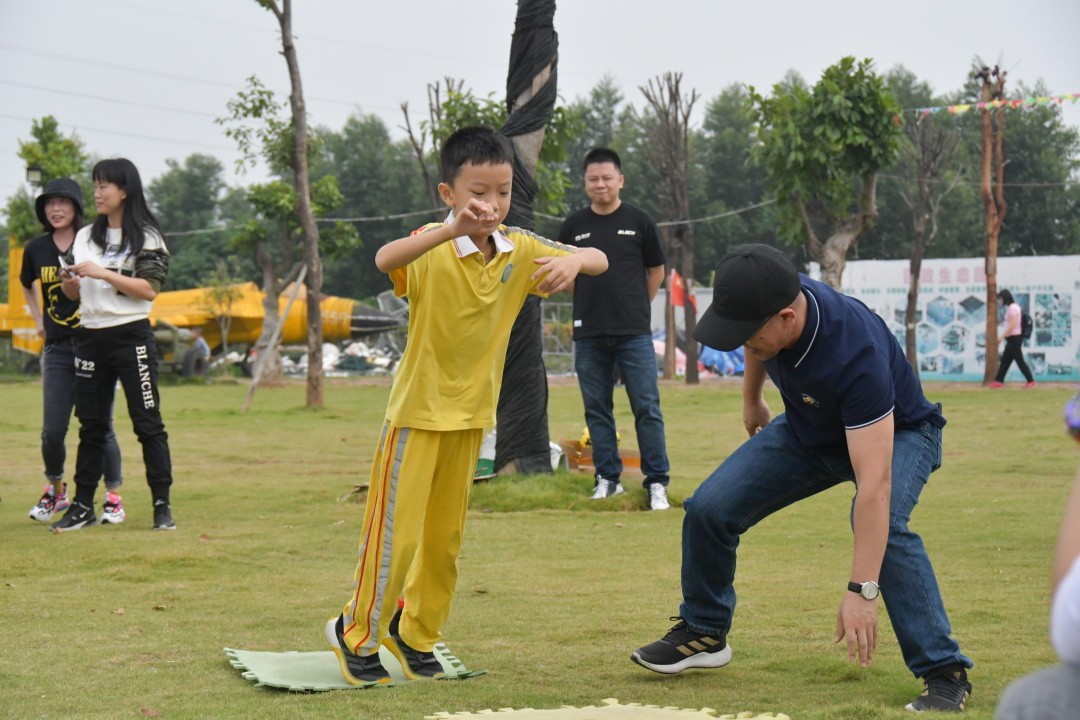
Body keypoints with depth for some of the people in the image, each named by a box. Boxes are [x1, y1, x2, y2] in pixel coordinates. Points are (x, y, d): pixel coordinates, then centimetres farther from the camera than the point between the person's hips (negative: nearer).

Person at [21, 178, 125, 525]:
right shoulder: (36, 248, 7)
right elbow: (28, 285, 26)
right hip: (57, 349, 3)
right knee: (52, 431, 0)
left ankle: (113, 498, 10)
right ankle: (55, 490, 22)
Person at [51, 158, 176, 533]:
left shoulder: (146, 237, -3)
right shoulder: (85, 237, 13)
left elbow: (149, 290, -13)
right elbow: (74, 292, 16)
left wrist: (102, 273, -20)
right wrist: (69, 283, -7)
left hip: (131, 336, -5)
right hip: (91, 338, 5)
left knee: (148, 423, -5)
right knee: (91, 425, 7)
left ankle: (162, 505, -2)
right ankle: (83, 506, 11)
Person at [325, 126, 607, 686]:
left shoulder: (519, 250, -2)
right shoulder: (432, 247, -18)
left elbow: (599, 261, -2)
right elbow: (385, 260, -40)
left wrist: (573, 260, -26)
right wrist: (453, 229, -54)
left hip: (472, 414, 5)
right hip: (418, 412, -5)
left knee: (445, 536, 14)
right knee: (395, 533, -1)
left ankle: (416, 630, 31)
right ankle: (356, 634, 16)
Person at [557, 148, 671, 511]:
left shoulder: (639, 222, 3)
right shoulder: (574, 226, 6)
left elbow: (656, 271, 12)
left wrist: (634, 307, 11)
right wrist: (593, 301, 11)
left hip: (634, 334, -2)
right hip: (589, 335, 2)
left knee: (647, 408, -4)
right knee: (597, 410, 7)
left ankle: (657, 481, 0)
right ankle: (607, 478, 16)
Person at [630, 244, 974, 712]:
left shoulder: (855, 353, -43)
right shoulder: (763, 304, -25)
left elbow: (874, 482, -45)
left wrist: (861, 591, -48)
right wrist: (752, 401, 19)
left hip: (896, 432, -6)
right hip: (808, 428, 6)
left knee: (883, 524, -35)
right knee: (709, 508, -5)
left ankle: (944, 672, -25)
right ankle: (704, 633, 20)